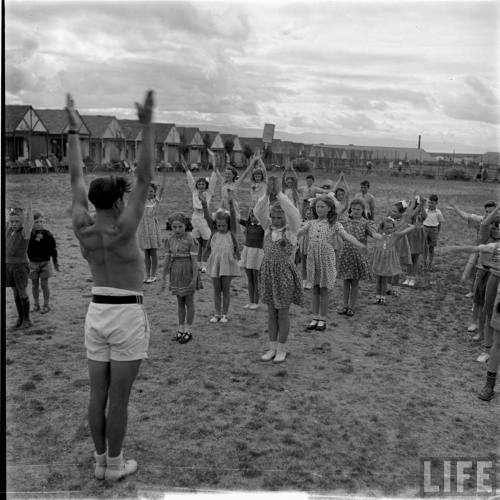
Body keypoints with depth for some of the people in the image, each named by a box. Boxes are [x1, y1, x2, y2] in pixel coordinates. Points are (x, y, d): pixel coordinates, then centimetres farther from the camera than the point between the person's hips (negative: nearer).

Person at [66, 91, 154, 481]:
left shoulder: (82, 229, -2)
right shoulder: (122, 229, -16)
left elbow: (77, 178, 7)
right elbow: (146, 178, -19)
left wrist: (74, 130, 14)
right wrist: (148, 125, -20)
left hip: (97, 314, 6)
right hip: (127, 317, -6)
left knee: (98, 394, 14)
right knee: (119, 397, 5)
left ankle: (101, 460, 27)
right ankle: (115, 465, 19)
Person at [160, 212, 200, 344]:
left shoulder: (190, 240, -14)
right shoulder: (170, 241, 1)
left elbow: (194, 260, -15)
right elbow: (167, 259, 5)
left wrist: (194, 278, -18)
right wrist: (164, 278, 6)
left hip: (188, 274, -5)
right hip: (176, 274, 5)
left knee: (189, 302, 6)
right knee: (180, 302, 13)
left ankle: (188, 331, 15)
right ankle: (180, 330, 22)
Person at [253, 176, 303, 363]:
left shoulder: (291, 229, -8)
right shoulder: (268, 228, 4)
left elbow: (293, 213, -26)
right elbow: (257, 212, -9)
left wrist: (279, 193, -27)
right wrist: (267, 194, -21)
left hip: (284, 273, -4)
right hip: (268, 272, 5)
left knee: (283, 314, 5)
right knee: (271, 313, 13)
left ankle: (281, 349, 18)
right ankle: (272, 347, 24)